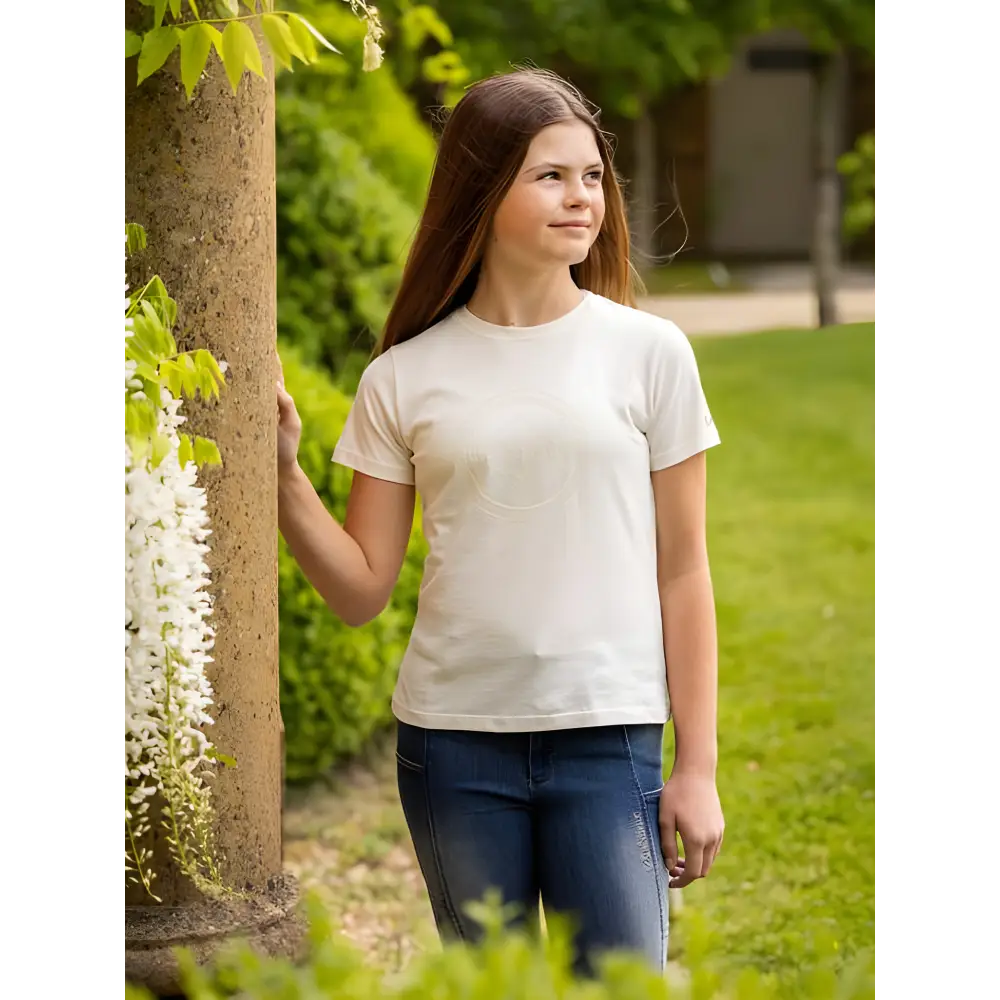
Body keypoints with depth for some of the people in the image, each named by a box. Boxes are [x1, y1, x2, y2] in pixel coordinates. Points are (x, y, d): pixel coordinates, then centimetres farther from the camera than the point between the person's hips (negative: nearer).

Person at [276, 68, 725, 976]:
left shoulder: (648, 353, 1)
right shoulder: (404, 379, 4)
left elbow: (682, 571, 4)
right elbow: (363, 591, 5)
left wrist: (698, 767, 2)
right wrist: (283, 474, -8)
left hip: (608, 739, -1)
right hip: (452, 741, 1)